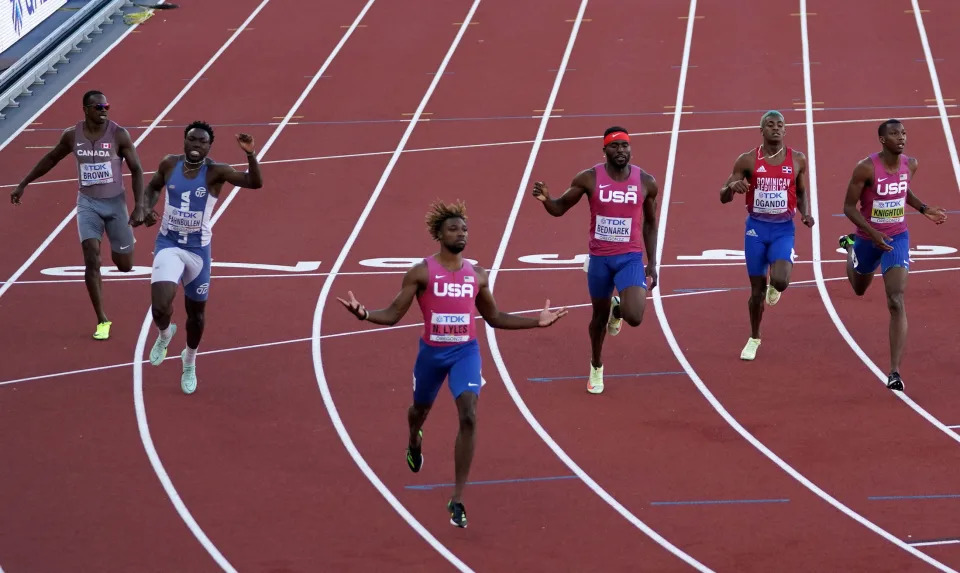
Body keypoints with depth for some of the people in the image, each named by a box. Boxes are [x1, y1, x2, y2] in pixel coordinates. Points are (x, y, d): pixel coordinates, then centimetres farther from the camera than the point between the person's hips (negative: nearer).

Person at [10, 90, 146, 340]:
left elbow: (136, 170, -9)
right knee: (92, 259, -15)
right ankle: (102, 321, -6)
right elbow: (50, 159, 12)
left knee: (124, 265, 8)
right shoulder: (72, 135, -5)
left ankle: (127, 239, 49)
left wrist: (139, 207, -17)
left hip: (115, 202, -1)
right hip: (88, 203, 1)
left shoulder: (119, 135, -13)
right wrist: (24, 184, 16)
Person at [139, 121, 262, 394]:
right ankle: (164, 334, 17)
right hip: (168, 244, 0)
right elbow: (153, 187, 16)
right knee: (160, 306, -21)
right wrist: (148, 208, -4)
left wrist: (250, 154, -44)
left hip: (198, 249, 0)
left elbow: (255, 183, -28)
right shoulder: (169, 165, -5)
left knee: (196, 311, 15)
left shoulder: (216, 171, -14)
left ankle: (189, 362, 43)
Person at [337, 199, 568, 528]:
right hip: (432, 352, -1)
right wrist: (364, 314, -28)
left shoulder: (477, 275, 3)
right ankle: (414, 441, 65)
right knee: (421, 408, 23)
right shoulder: (421, 273, -8)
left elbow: (494, 318, 16)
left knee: (468, 417, -19)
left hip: (465, 352, 1)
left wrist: (536, 322, 10)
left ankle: (458, 499, -16)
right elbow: (393, 315, -9)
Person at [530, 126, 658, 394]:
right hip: (599, 258, 0)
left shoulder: (646, 182, -4)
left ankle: (617, 308, 20)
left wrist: (652, 264, 7)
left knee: (634, 317, -19)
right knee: (599, 316, 14)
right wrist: (545, 199, -23)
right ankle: (596, 367, 41)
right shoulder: (589, 179, -9)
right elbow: (560, 208, 1)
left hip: (630, 258, 0)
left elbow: (650, 224, 8)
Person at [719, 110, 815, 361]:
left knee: (780, 281, -22)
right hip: (756, 227, 0)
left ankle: (774, 284, 18)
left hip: (783, 229, 0)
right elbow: (723, 197, -2)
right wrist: (733, 186, -26)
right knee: (757, 288, 4)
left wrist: (806, 213, -4)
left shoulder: (797, 160, 0)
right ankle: (754, 338, 27)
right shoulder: (747, 160, -4)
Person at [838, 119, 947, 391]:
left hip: (898, 238, 1)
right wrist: (873, 233, -28)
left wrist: (924, 208, 2)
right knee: (859, 289, 28)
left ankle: (895, 372, -16)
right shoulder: (866, 168, -23)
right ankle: (851, 247, 64)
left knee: (896, 303, -15)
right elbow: (848, 207, -17)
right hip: (868, 237, -1)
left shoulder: (910, 164, -8)